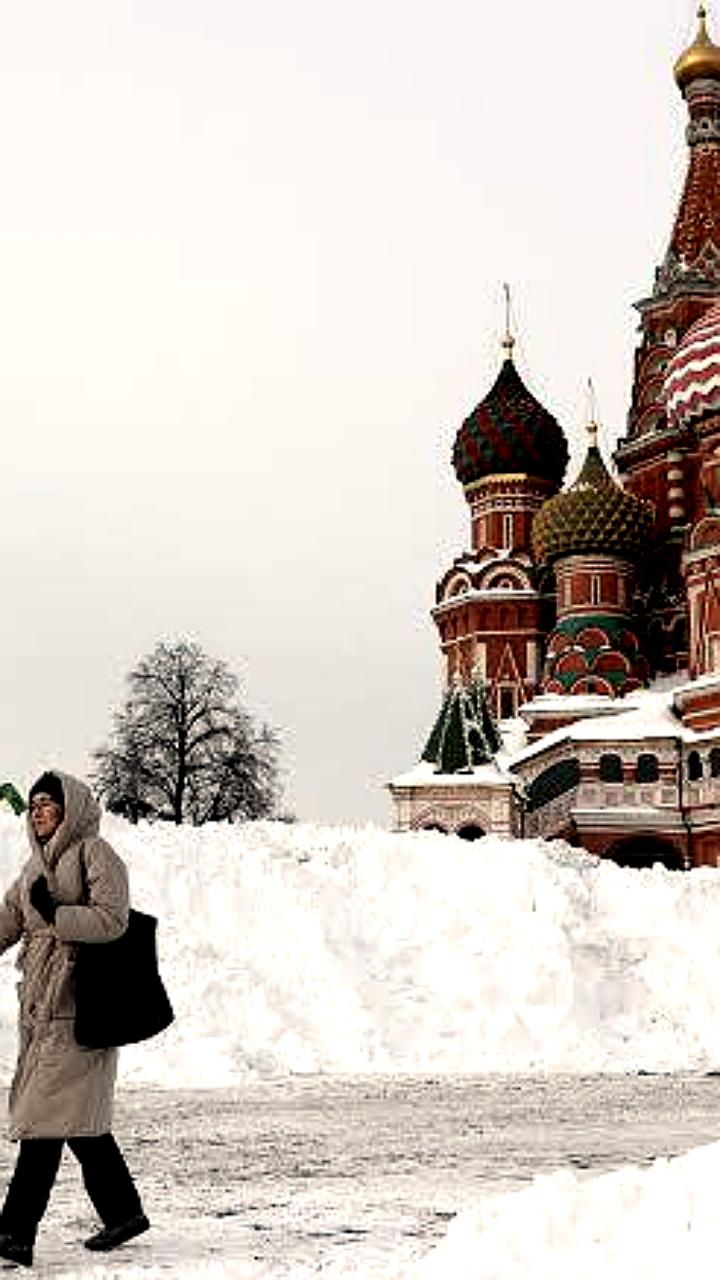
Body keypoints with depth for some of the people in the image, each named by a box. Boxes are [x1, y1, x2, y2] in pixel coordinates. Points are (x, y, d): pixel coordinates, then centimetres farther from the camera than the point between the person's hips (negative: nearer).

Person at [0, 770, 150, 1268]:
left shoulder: (95, 853, -5)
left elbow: (113, 918, -16)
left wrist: (55, 915, -23)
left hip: (77, 1006, -8)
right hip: (40, 1004, 8)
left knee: (49, 1113, -11)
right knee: (79, 1116, 12)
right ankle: (123, 1212, 23)